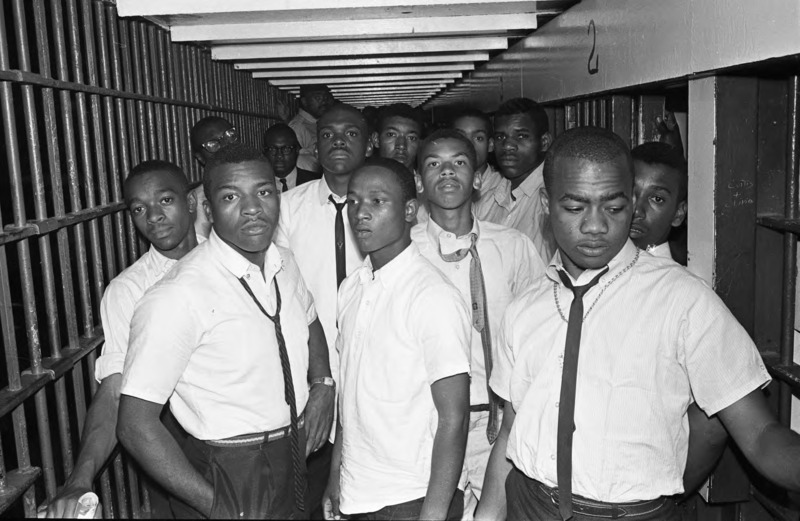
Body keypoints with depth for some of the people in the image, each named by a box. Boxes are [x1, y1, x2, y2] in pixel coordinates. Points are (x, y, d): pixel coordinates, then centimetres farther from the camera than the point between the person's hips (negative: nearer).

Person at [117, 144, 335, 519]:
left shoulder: (283, 262, -3)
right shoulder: (178, 298, -24)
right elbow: (136, 425, -22)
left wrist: (322, 383, -1)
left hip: (294, 458, 6)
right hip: (230, 481, -6)